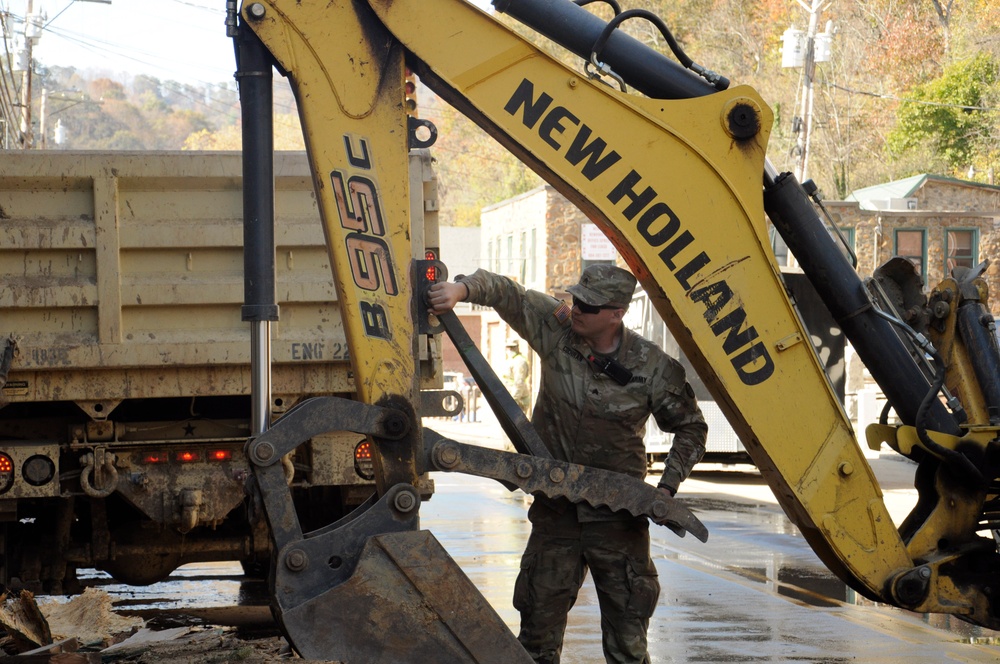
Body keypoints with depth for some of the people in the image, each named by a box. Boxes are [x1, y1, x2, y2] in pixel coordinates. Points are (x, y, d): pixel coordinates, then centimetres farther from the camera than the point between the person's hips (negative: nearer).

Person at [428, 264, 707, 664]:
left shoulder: (653, 367, -6)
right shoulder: (555, 328, -3)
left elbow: (690, 429, 5)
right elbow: (504, 292, -5)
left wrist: (667, 487, -5)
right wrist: (462, 289, -26)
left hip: (618, 515, -2)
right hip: (555, 508, 2)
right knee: (539, 617, 7)